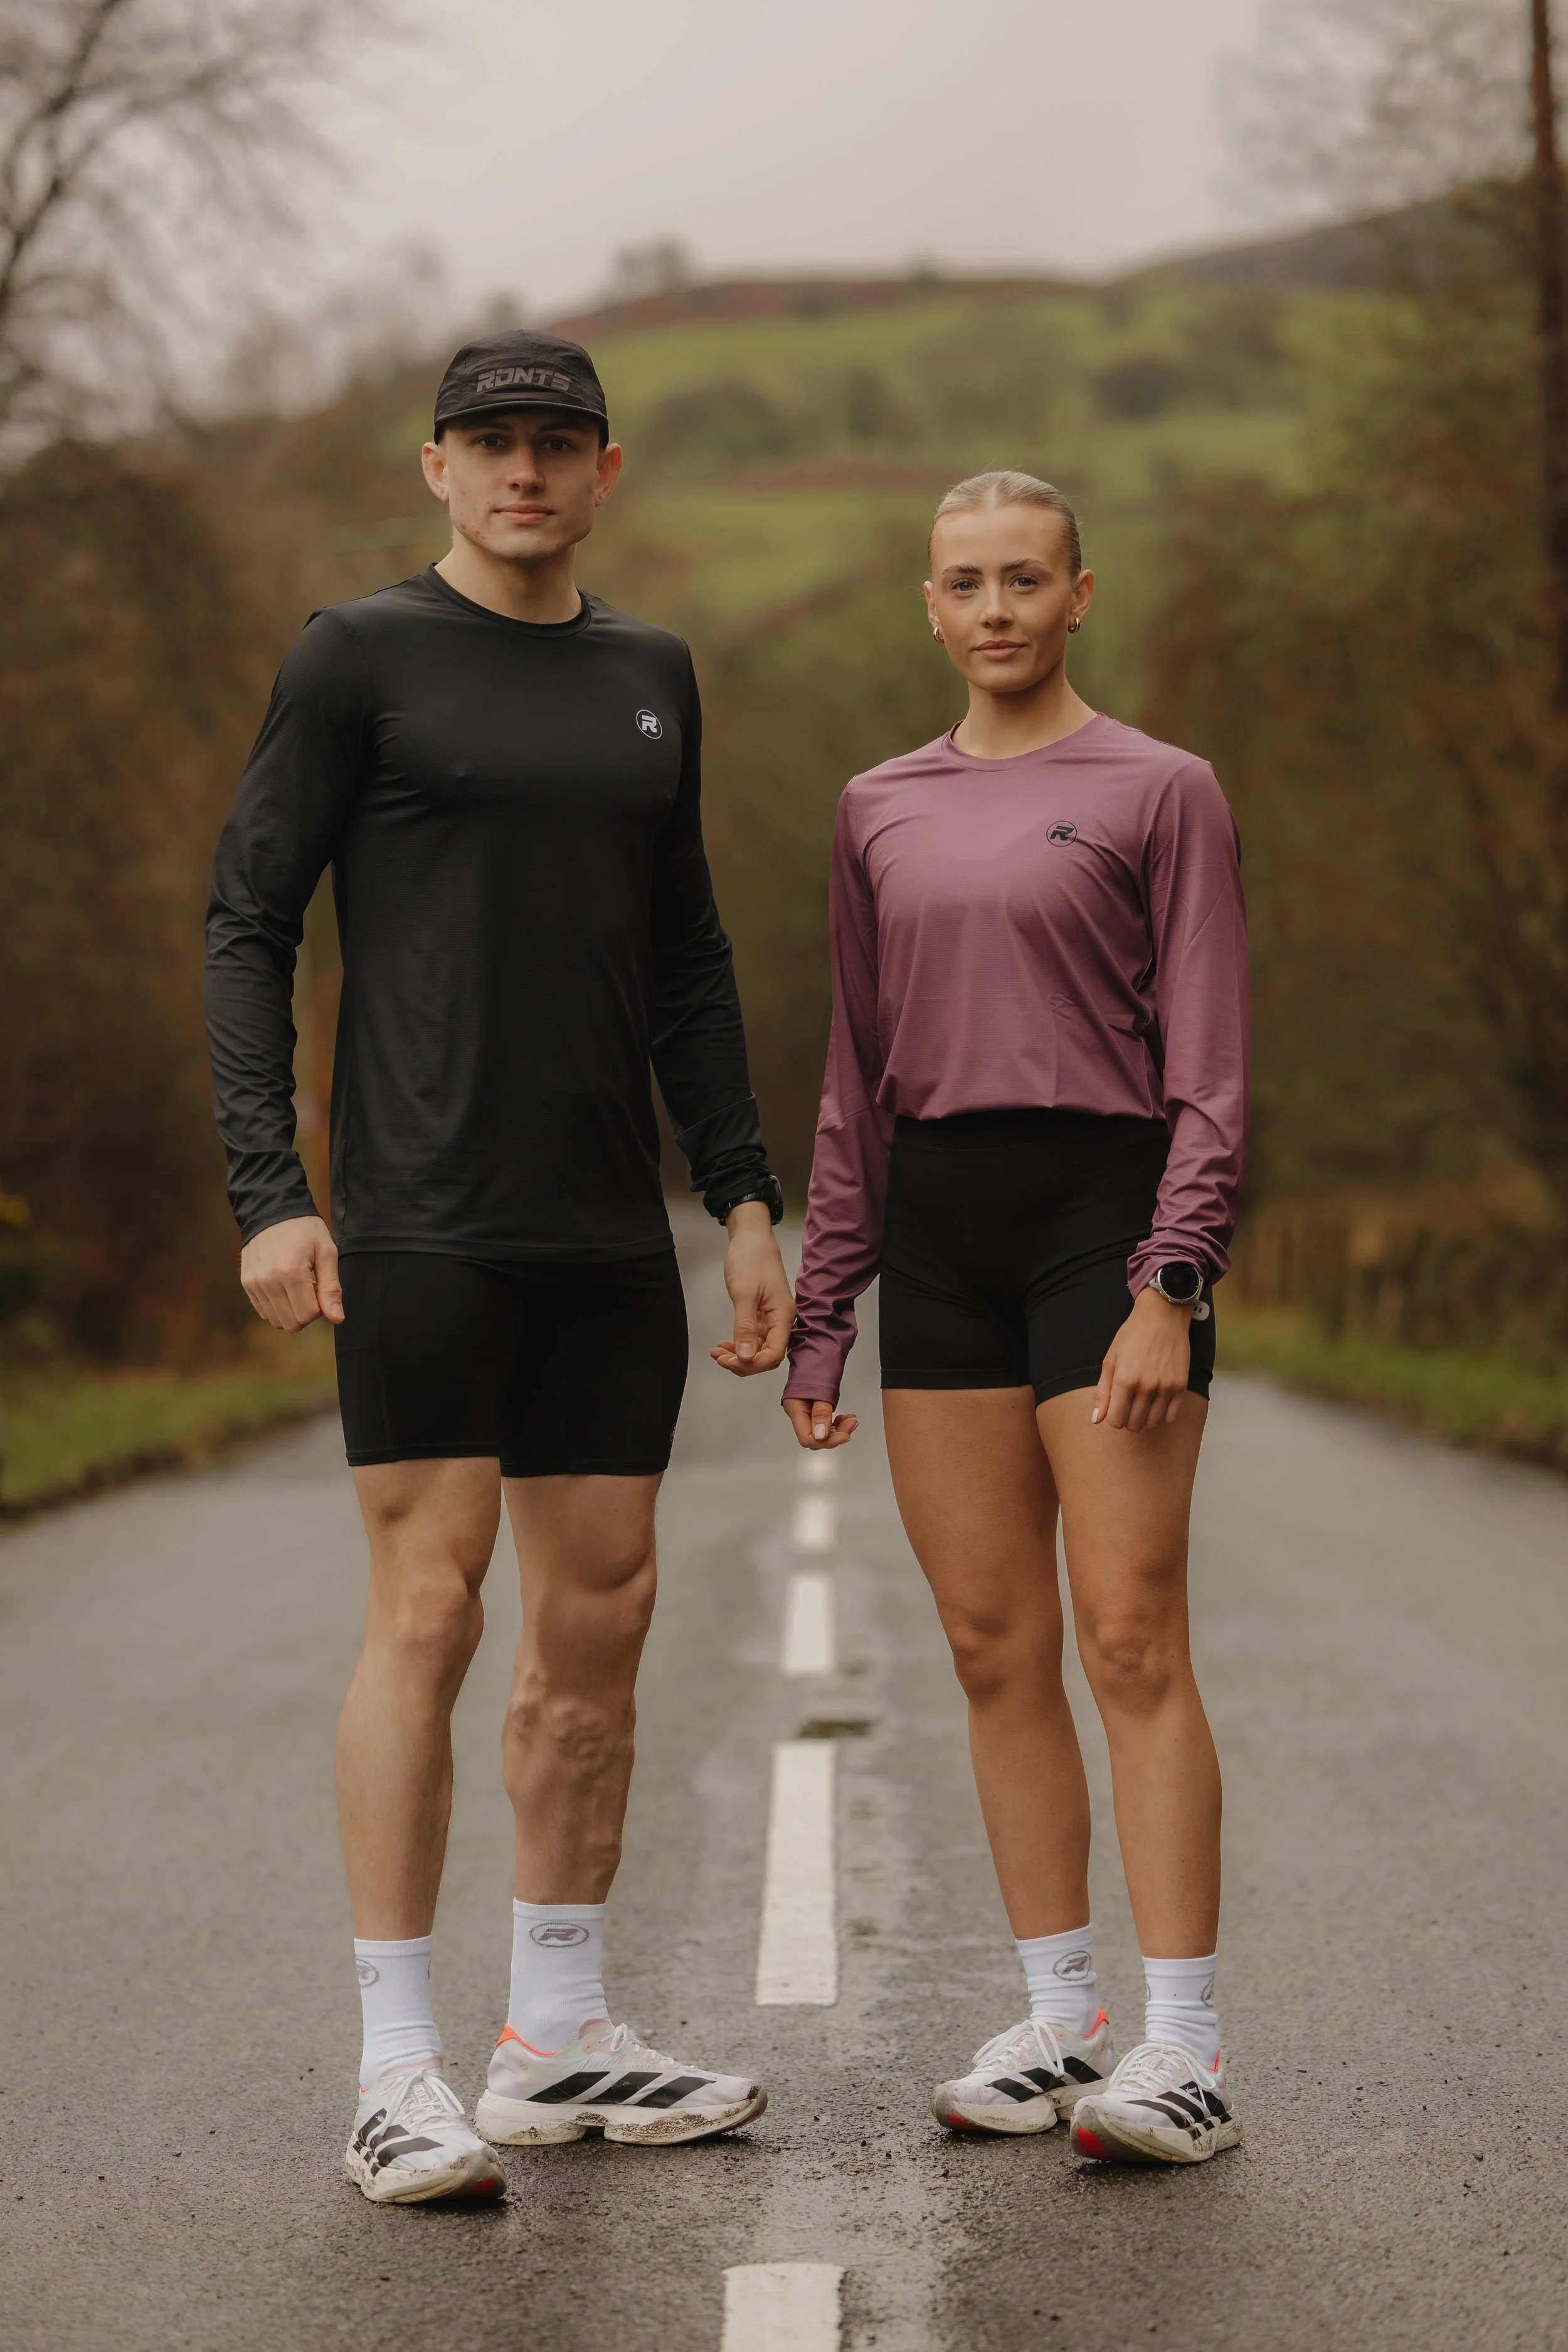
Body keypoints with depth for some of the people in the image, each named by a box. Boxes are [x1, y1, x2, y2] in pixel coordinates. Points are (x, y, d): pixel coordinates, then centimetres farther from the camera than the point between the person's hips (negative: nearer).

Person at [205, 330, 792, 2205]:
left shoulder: (650, 678, 16)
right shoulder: (361, 657, 0)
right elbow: (247, 926, -3)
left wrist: (745, 1198, 14)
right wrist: (267, 1193, -13)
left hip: (609, 1238, 6)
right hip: (420, 1226, -6)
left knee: (599, 1622, 7)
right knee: (426, 1610, -9)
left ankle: (558, 2042, 18)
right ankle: (398, 2076, -4)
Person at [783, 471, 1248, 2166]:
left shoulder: (1161, 791, 0)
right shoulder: (880, 814, 14)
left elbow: (1209, 1070, -5)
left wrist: (1169, 1292, -15)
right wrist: (819, 1311, 11)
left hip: (1107, 1216, -5)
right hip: (936, 1235, 5)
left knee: (1130, 1645, -8)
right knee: (996, 1653, 5)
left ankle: (1182, 2052, -5)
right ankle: (1057, 2020, 14)